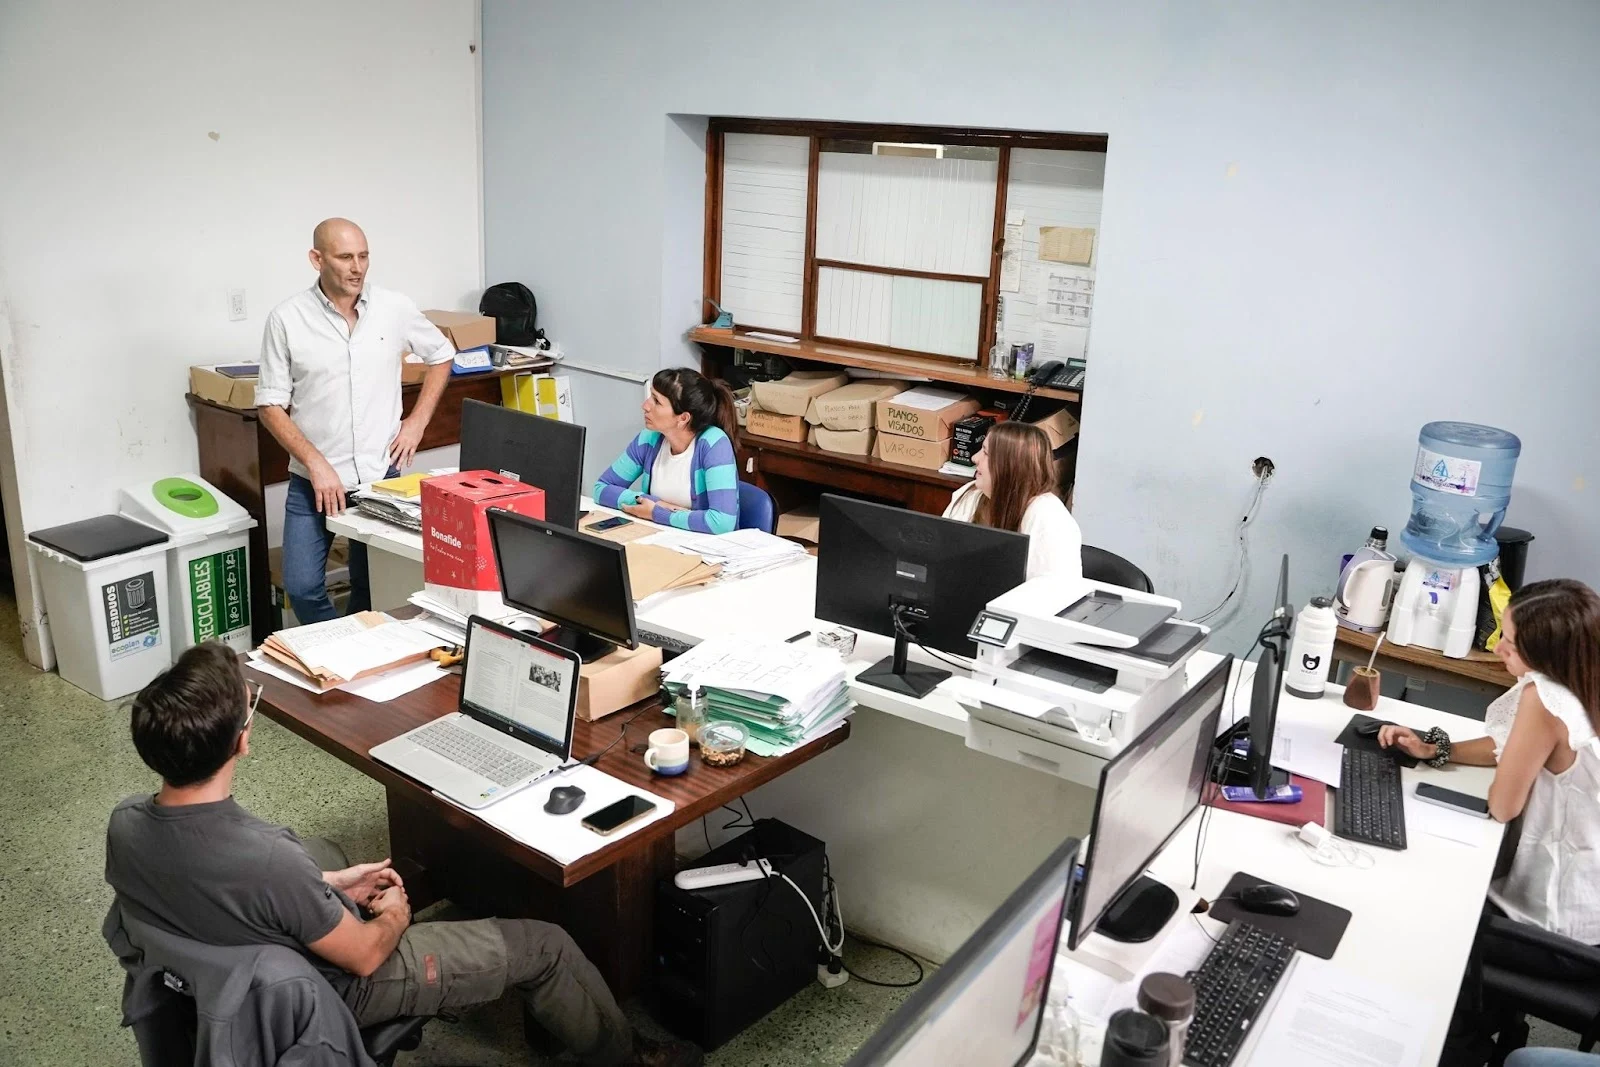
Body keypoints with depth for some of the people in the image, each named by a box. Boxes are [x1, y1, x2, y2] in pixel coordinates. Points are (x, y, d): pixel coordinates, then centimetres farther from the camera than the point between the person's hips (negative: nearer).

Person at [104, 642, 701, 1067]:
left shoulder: (126, 824, -19)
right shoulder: (266, 860, -41)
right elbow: (363, 957, -24)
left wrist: (327, 886, 3)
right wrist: (394, 915, -3)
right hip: (331, 994, -7)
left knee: (325, 853, 34)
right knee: (542, 946, 4)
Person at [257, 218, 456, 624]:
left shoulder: (394, 308, -2)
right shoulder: (286, 319, -7)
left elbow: (442, 354, 15)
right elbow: (270, 406, -4)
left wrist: (418, 420, 5)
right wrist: (316, 463, -16)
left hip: (381, 476, 1)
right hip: (313, 482, -1)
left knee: (372, 588, 11)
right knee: (302, 587, -3)